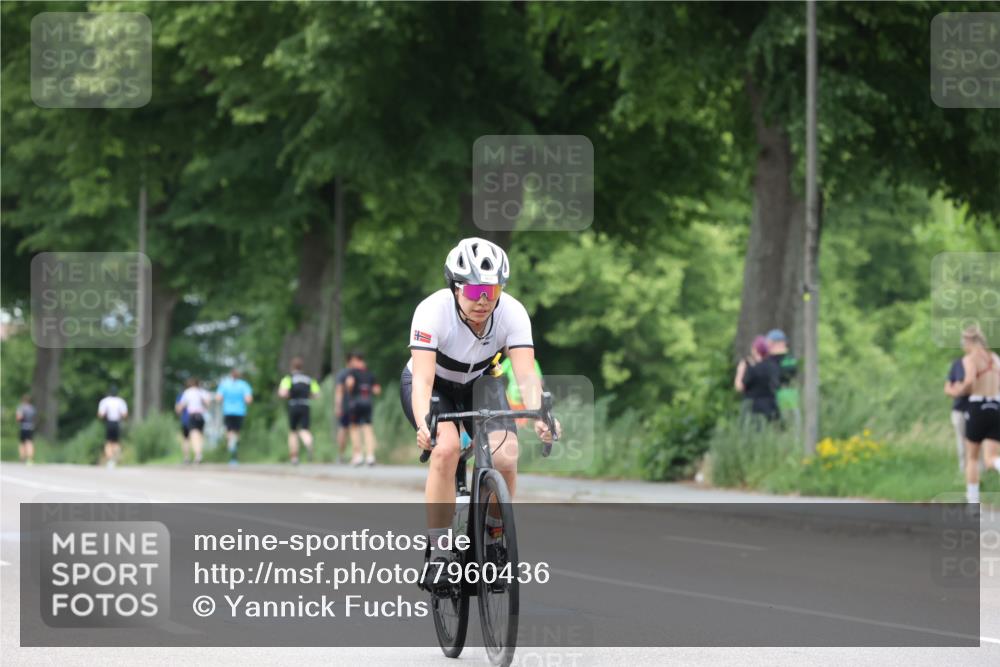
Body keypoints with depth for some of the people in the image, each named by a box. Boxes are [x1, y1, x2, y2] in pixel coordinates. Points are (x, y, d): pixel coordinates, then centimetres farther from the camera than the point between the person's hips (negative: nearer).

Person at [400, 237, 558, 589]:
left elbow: (526, 374, -33)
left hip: (478, 383, 2)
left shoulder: (512, 313, -25)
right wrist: (424, 423, -58)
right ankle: (438, 554, -22)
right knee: (447, 447, -31)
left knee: (505, 455, -23)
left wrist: (539, 416, -52)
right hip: (433, 386, -2)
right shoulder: (433, 310, -32)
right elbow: (423, 378, -40)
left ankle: (496, 539, 2)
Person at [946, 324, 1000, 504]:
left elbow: (970, 380, -22)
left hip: (978, 408, -4)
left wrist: (958, 391, -2)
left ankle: (973, 501, 13)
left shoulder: (970, 358, -4)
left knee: (972, 457, 14)